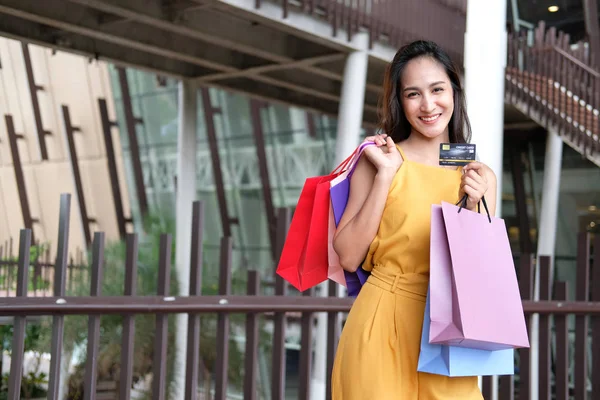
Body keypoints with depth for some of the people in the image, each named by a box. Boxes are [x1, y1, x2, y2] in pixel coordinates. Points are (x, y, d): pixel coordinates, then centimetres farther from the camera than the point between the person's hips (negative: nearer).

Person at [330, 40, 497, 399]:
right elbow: (349, 257, -10)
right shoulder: (379, 159, -4)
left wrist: (473, 207, -8)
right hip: (382, 325, -3)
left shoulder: (480, 177, 5)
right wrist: (386, 175, -13)